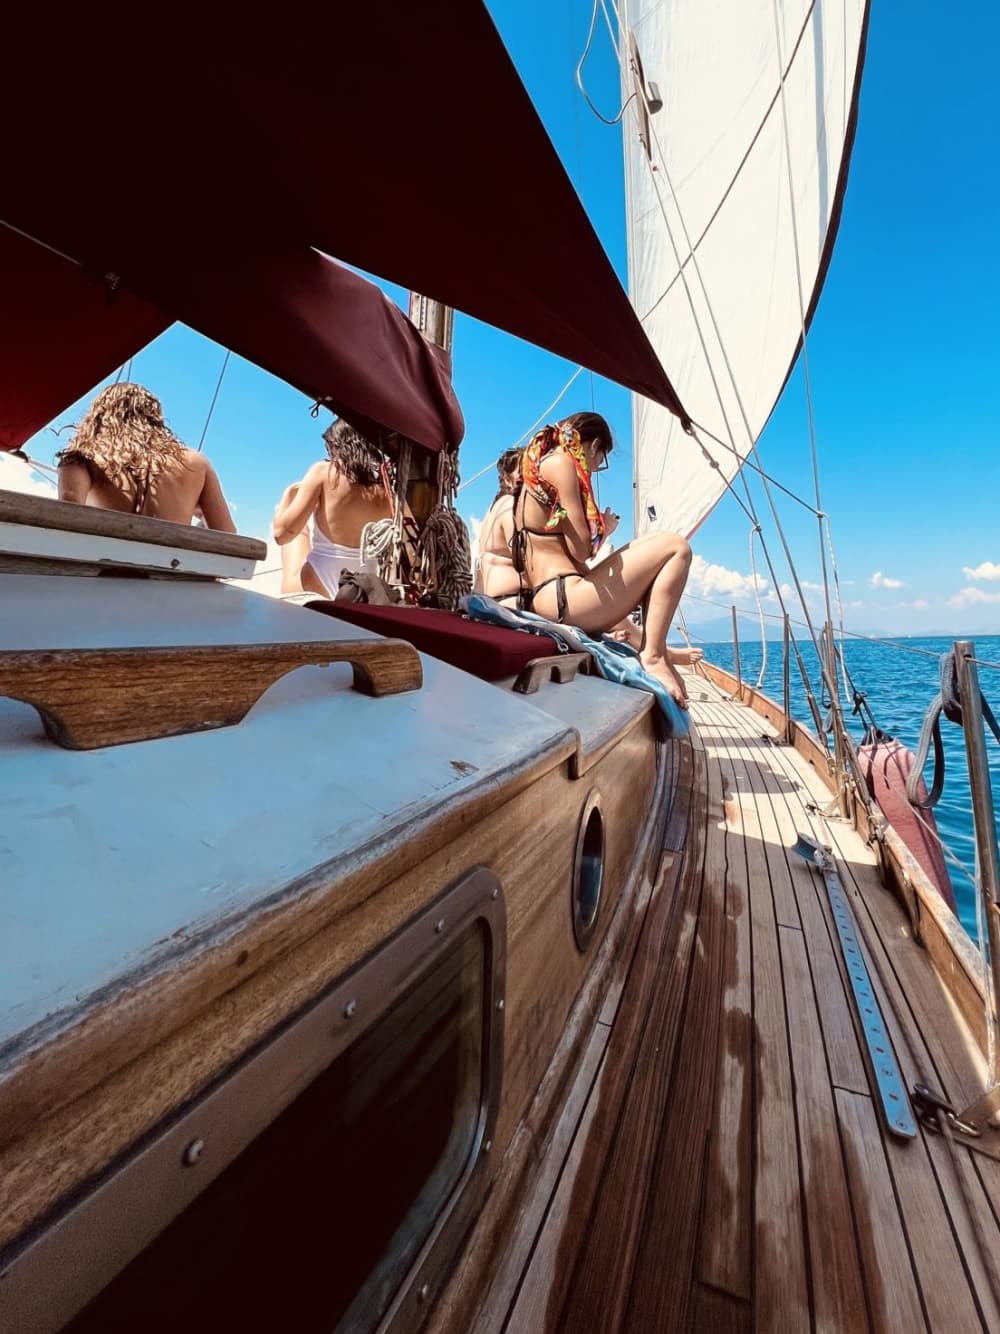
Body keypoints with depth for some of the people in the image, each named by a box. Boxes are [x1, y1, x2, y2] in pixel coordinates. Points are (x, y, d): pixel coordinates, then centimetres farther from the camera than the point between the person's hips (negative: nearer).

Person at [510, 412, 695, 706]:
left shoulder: (538, 466, 24)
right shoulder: (561, 462, -4)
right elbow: (581, 549, -11)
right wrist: (603, 530, 8)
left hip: (546, 598, 10)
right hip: (563, 597, -10)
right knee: (675, 547, -5)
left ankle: (656, 649, 16)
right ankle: (652, 656, -10)